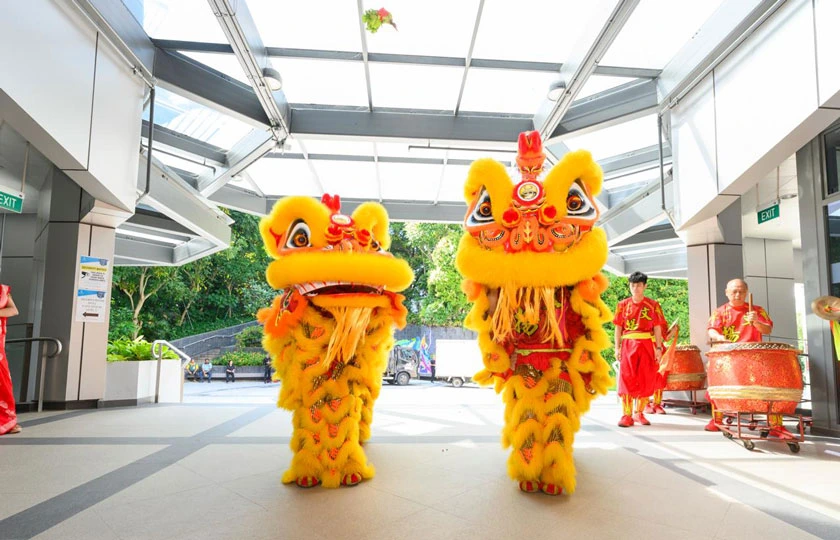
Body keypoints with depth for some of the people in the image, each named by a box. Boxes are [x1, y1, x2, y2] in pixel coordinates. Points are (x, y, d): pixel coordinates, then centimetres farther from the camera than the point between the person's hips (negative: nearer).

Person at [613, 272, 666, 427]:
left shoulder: (653, 305, 5)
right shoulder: (623, 305, 7)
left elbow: (657, 328, 4)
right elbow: (618, 327, 7)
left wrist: (658, 348, -2)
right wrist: (617, 347, 0)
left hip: (647, 346, 0)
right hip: (628, 345, 0)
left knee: (646, 380, 5)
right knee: (626, 379, -5)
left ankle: (639, 413, 19)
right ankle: (626, 415, -1)